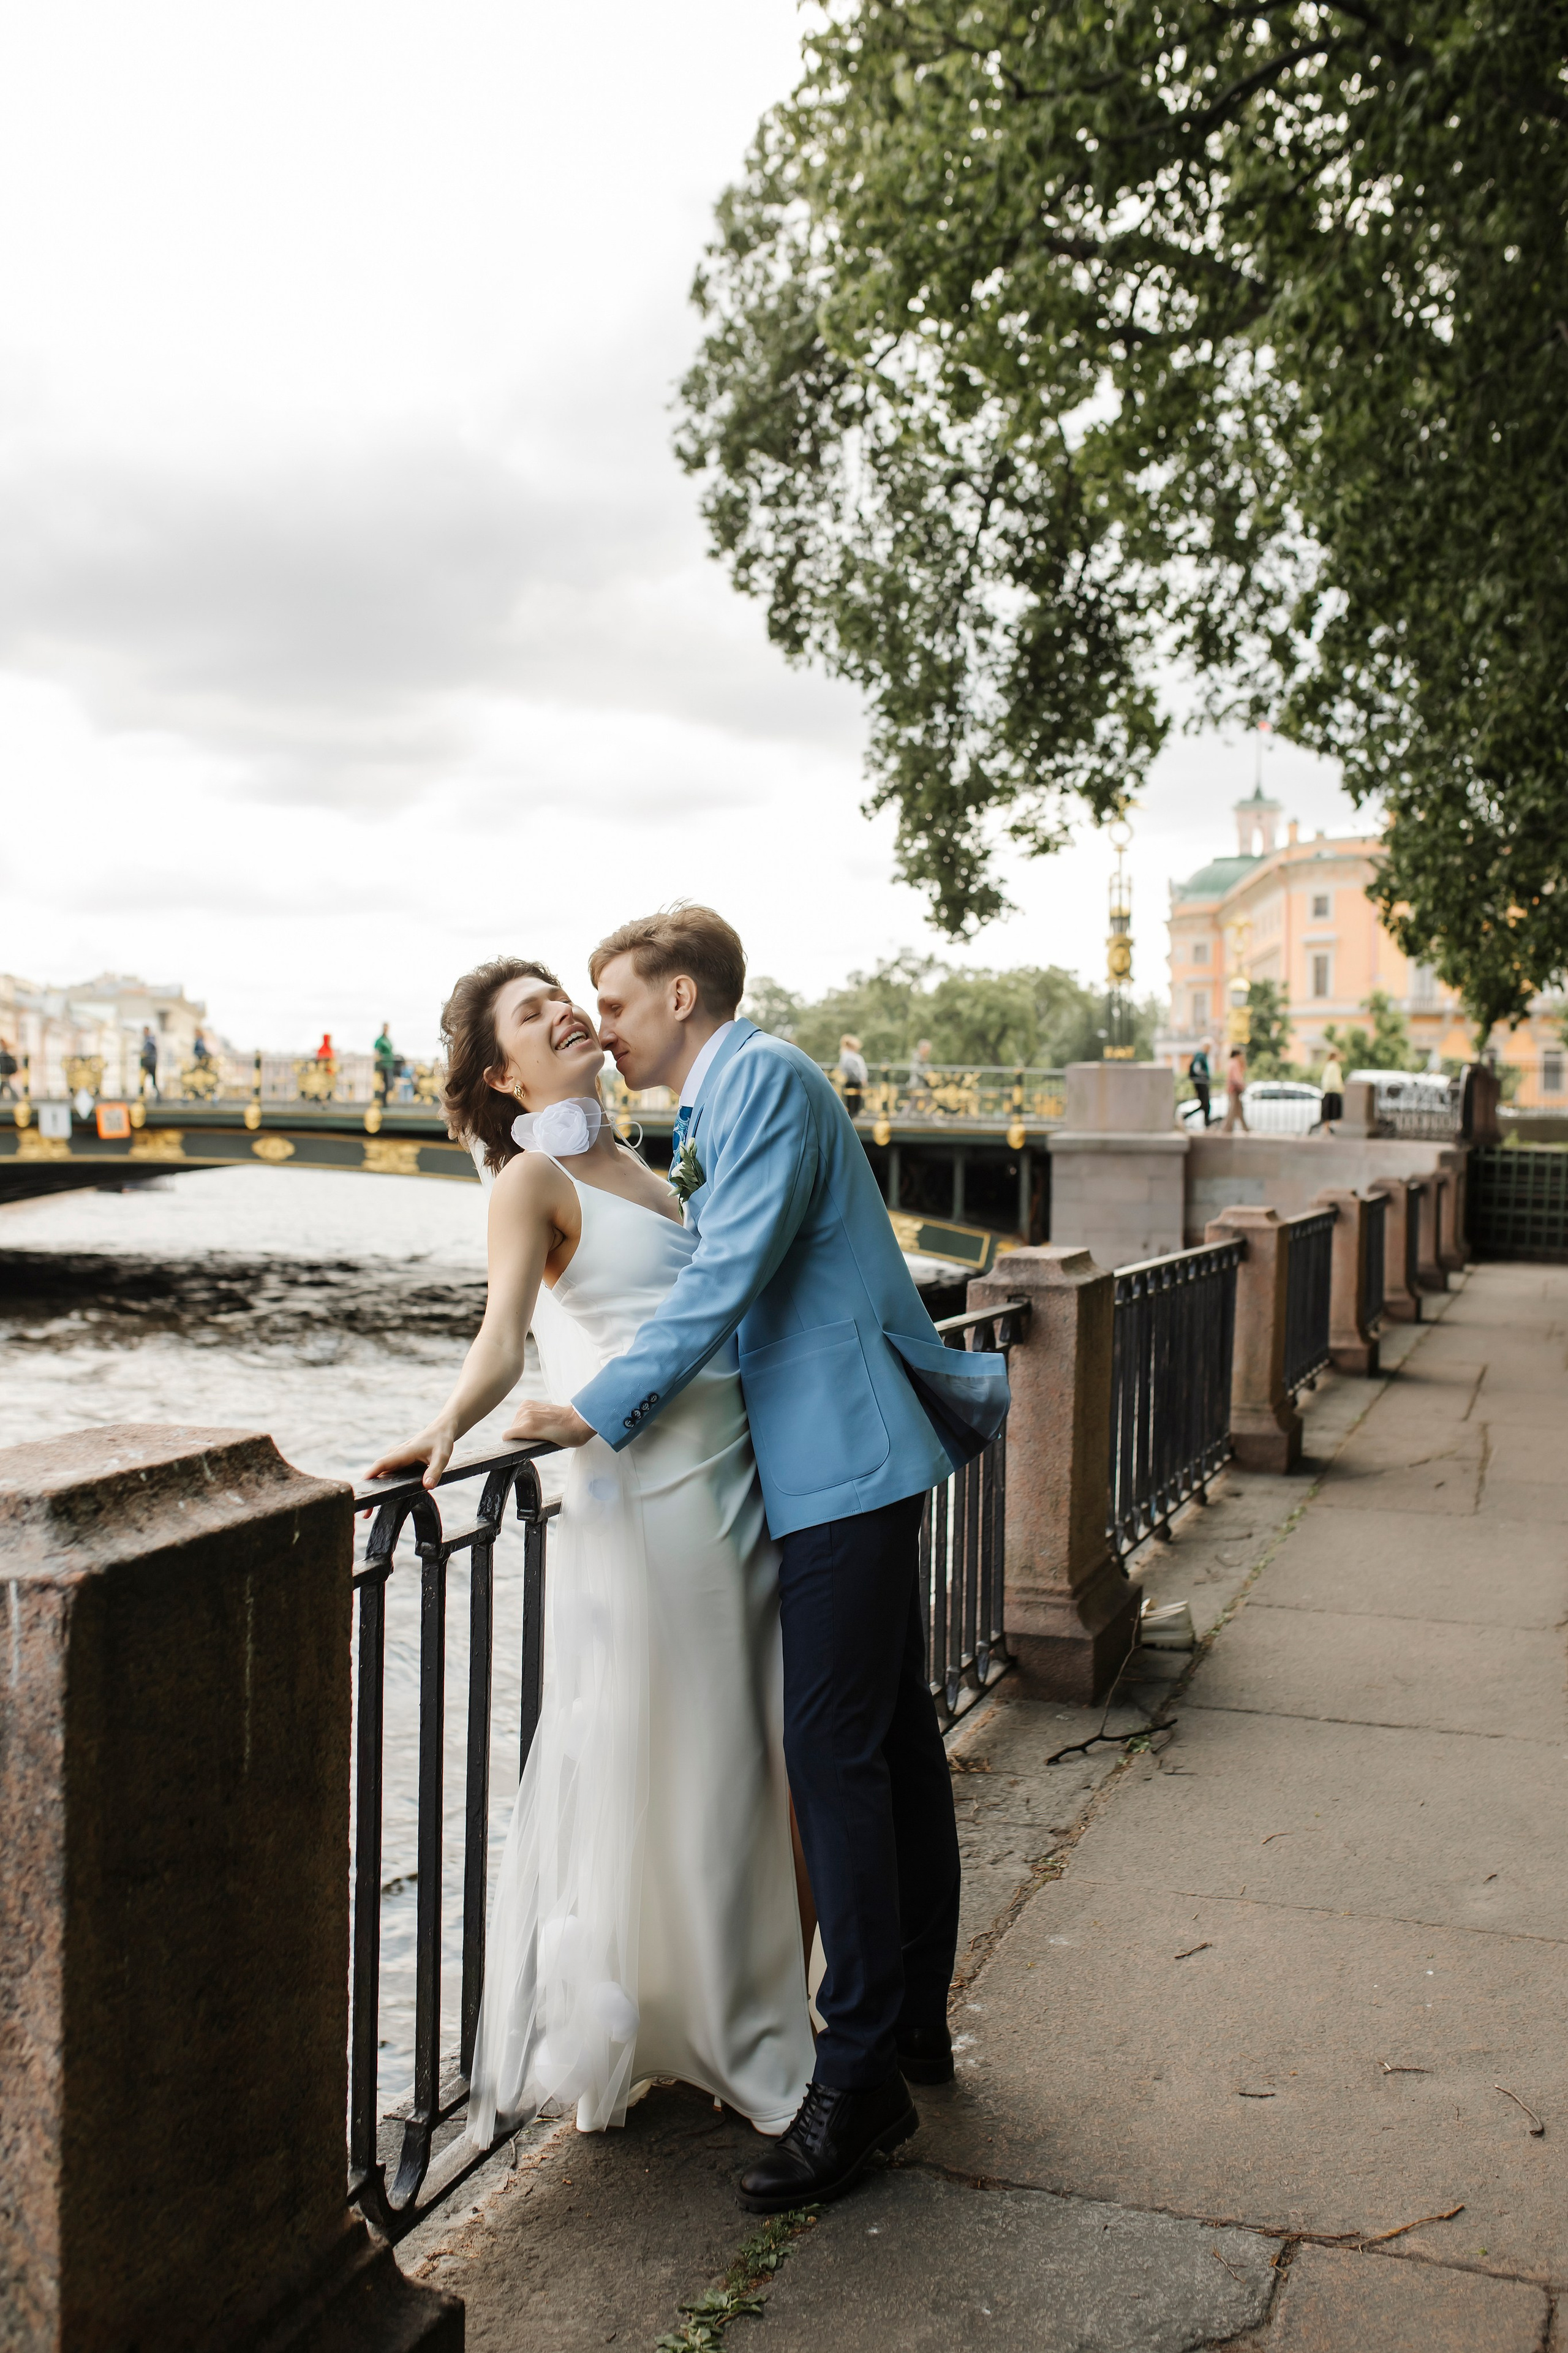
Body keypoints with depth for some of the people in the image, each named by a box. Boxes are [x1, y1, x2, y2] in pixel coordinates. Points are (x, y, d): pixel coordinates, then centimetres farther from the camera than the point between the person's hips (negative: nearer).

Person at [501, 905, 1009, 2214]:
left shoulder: (764, 1077, -11)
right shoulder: (715, 1109, 20)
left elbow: (732, 1275, -19)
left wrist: (601, 1411, -17)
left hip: (842, 1465, -10)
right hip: (848, 1458, 10)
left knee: (836, 1751, -9)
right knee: (893, 1740, 14)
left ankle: (862, 2077, -2)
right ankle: (916, 2020, 25)